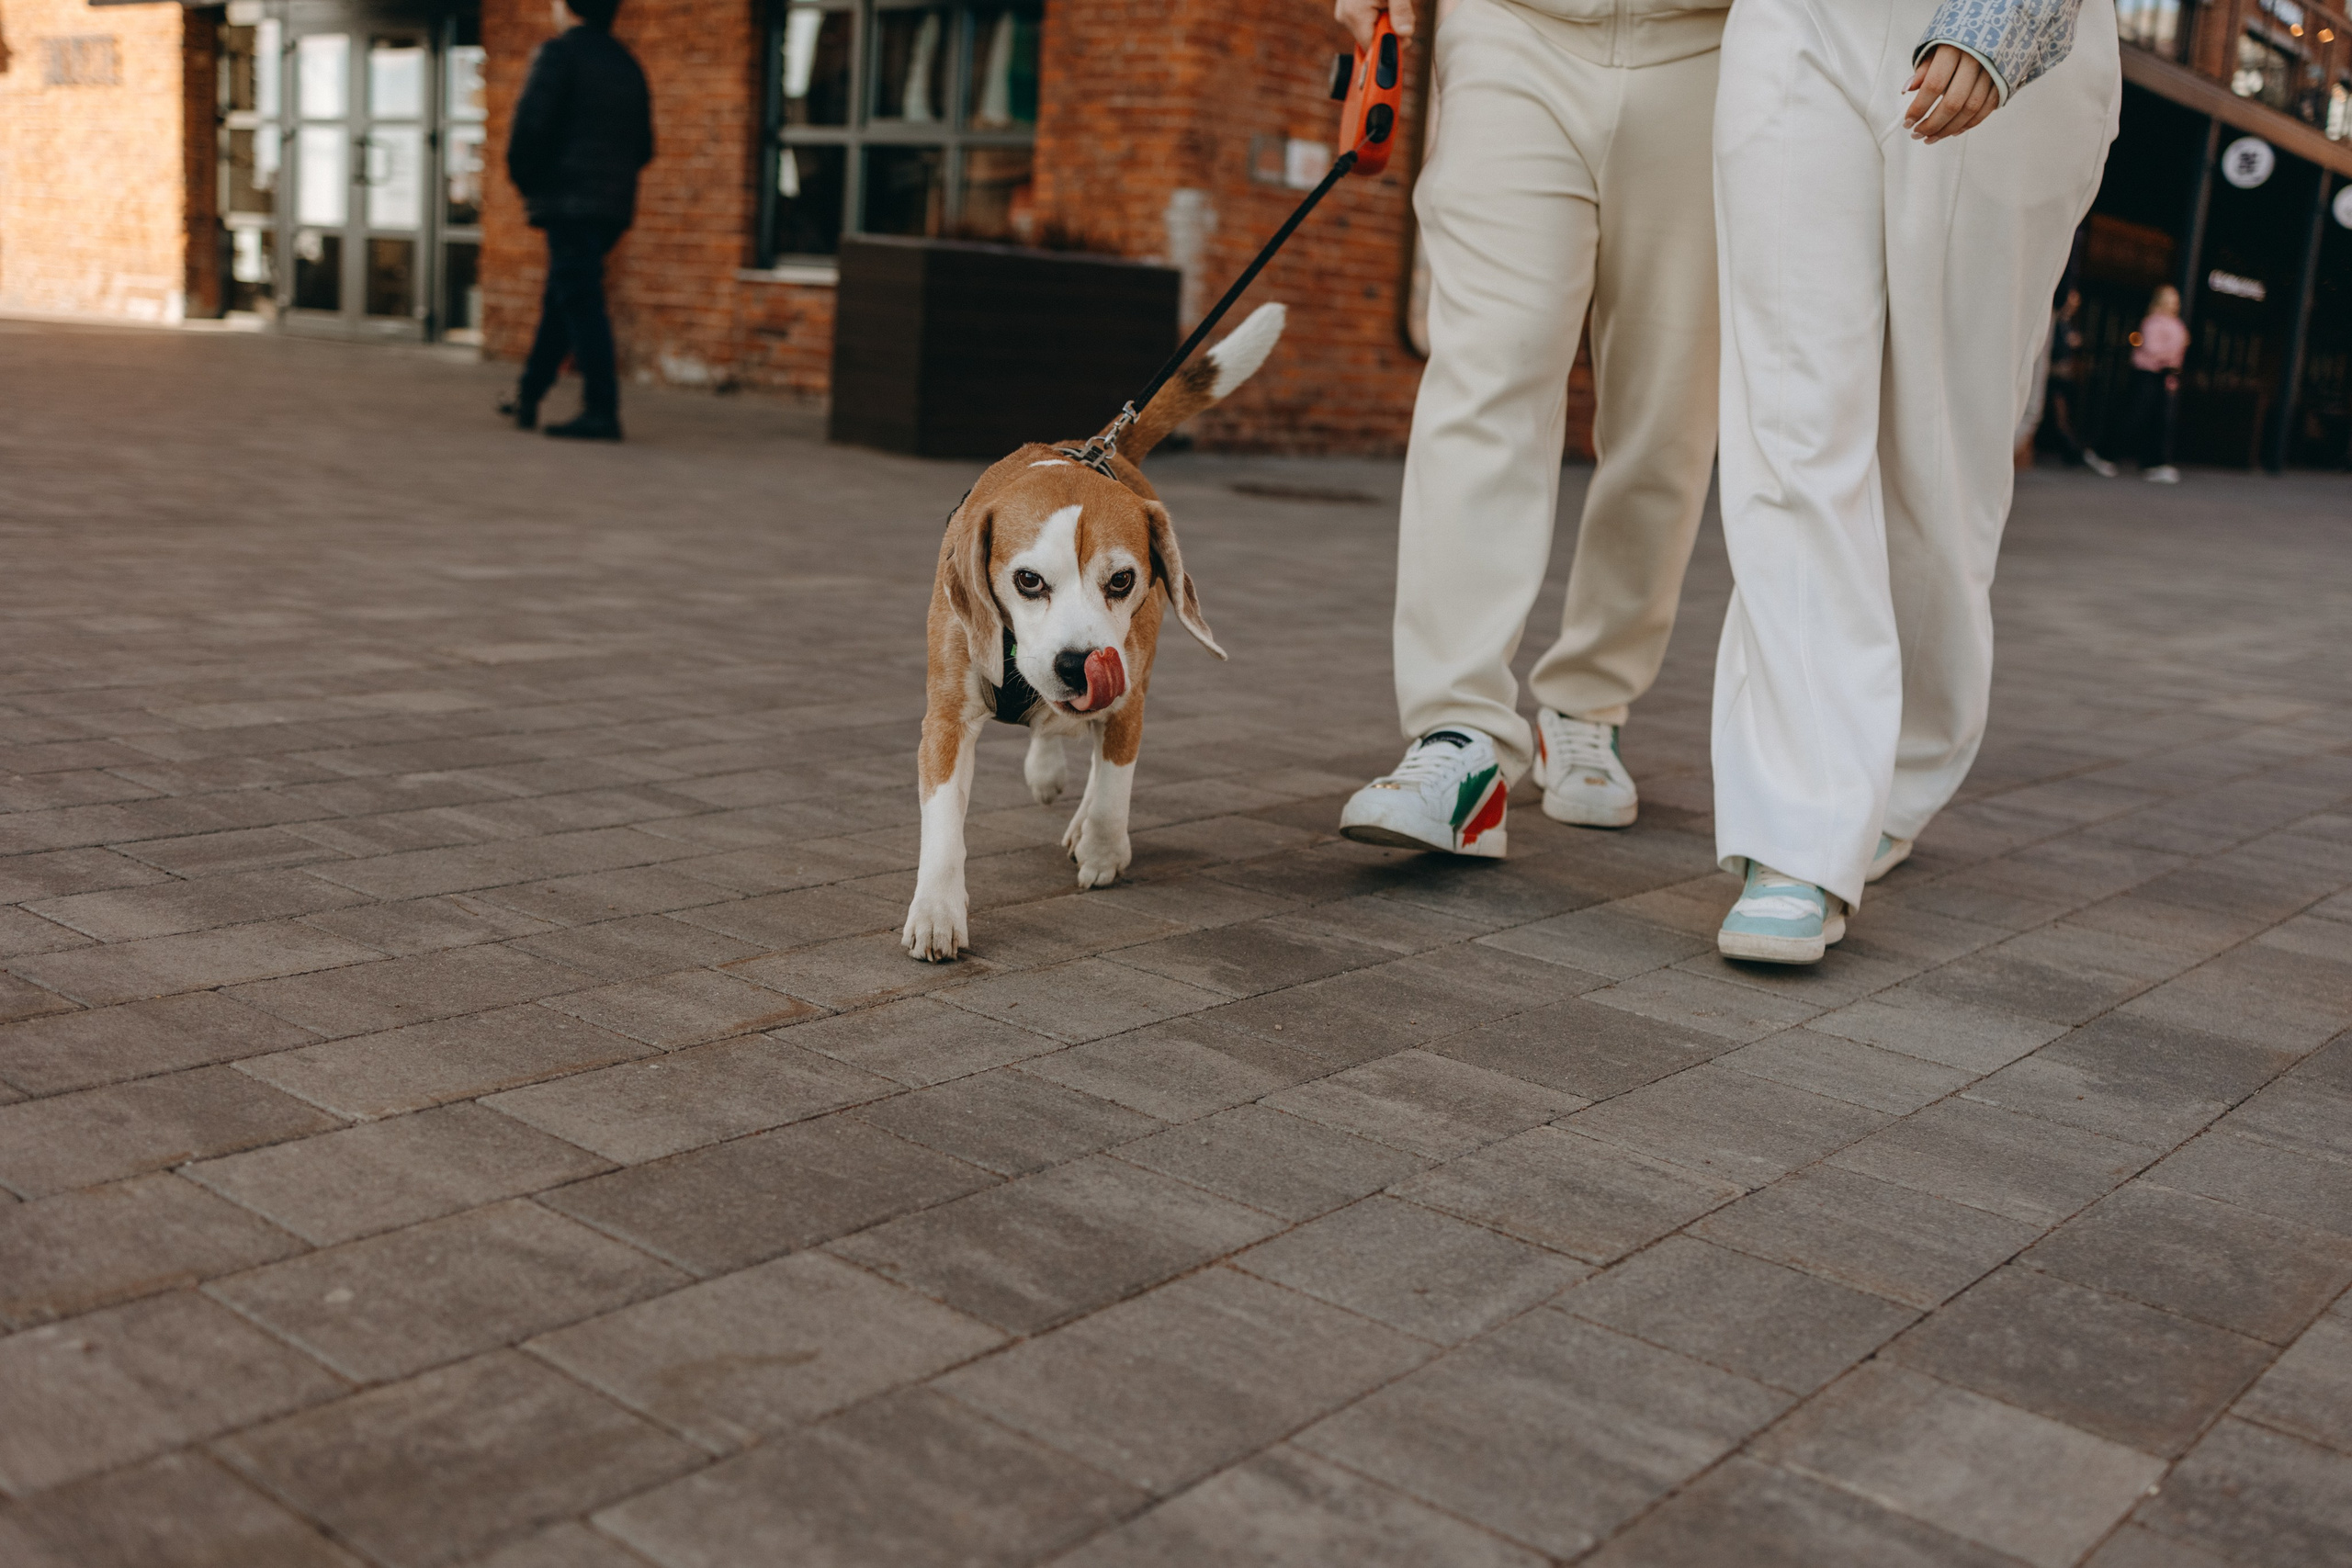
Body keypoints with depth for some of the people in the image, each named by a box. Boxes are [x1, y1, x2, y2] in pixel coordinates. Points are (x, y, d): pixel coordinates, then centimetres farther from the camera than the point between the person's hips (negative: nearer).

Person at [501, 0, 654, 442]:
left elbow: (531, 123, -16)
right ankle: (527, 398, 23)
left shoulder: (559, 52, -6)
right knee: (559, 300, 16)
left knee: (580, 303, -8)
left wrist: (522, 178, 0)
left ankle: (601, 410, -13)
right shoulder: (628, 64, 17)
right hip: (615, 205, 8)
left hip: (568, 201, -8)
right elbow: (643, 147, 17)